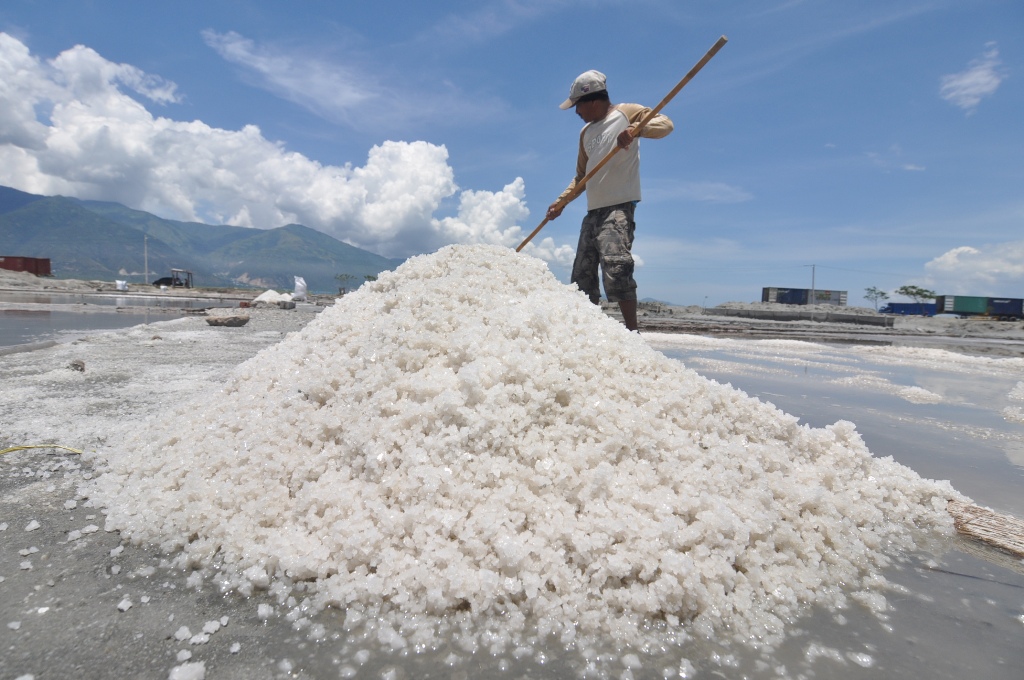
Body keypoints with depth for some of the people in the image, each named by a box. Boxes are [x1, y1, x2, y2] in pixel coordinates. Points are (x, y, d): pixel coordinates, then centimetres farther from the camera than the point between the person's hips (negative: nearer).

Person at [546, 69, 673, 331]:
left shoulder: (626, 113, 2)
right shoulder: (586, 132, 22)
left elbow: (665, 124, -10)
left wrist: (636, 129, -28)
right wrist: (562, 201, 15)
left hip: (619, 207, -8)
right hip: (592, 212, 8)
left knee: (615, 269, -23)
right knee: (582, 277, 5)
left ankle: (632, 332, -17)